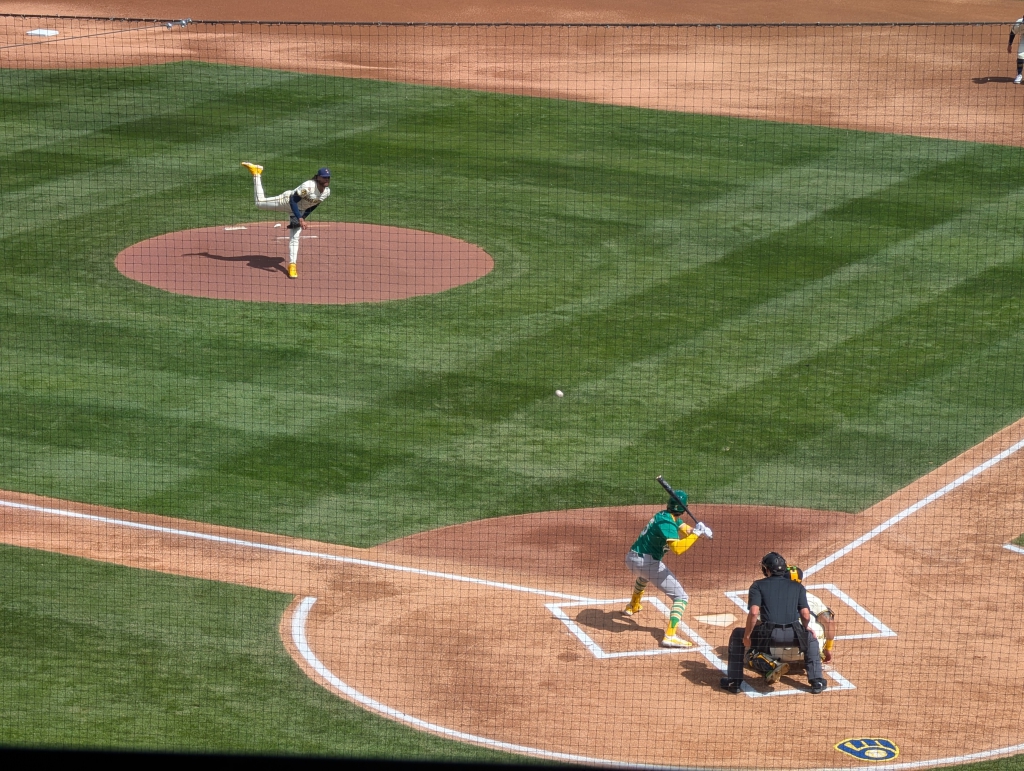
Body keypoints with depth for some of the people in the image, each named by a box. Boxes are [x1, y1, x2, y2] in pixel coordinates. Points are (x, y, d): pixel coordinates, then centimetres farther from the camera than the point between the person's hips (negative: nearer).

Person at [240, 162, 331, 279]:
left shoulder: (327, 192, -15)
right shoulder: (308, 186, -37)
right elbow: (293, 200, -34)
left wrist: (302, 218, 1)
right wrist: (300, 218, -41)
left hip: (300, 210, 5)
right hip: (287, 200, -5)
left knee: (295, 238, -1)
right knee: (260, 203, 11)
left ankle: (292, 265, 4)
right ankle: (256, 173, 27)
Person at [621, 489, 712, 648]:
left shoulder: (665, 515, 9)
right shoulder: (666, 522, -19)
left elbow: (685, 529, 5)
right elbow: (677, 548, -32)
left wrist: (697, 530, -15)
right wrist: (696, 534, -28)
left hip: (632, 558, 9)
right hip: (647, 562, -9)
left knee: (643, 576, 46)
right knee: (681, 597, -9)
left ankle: (632, 607, 68)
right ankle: (670, 636, -24)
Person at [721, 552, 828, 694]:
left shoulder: (758, 585, 11)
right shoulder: (797, 586, 19)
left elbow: (754, 612, -5)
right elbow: (806, 616, 10)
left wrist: (747, 636, 3)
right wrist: (802, 632, 30)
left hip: (767, 634, -2)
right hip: (793, 635, 2)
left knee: (737, 635, 25)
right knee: (811, 640, 36)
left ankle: (734, 681, 15)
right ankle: (816, 681, 22)